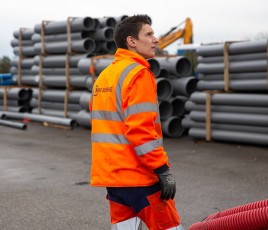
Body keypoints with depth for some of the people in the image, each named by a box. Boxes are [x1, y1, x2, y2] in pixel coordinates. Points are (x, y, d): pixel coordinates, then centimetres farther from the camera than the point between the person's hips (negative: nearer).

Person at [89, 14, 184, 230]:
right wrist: (163, 170, -19)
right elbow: (140, 129, -21)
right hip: (138, 176, -8)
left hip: (111, 174, 9)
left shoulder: (103, 76, 15)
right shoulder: (138, 73, -13)